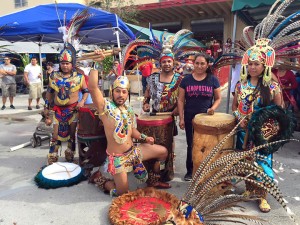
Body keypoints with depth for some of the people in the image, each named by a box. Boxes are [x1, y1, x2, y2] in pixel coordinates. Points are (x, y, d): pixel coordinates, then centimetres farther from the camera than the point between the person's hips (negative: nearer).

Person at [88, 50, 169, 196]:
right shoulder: (105, 106, -18)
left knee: (163, 151, 10)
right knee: (123, 193, 0)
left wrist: (143, 138, 5)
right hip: (117, 157, -7)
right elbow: (92, 87, -34)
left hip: (133, 150, 7)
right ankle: (99, 178, 24)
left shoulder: (128, 110, 5)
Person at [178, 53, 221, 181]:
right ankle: (190, 170, 25)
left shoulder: (213, 80, 0)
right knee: (191, 145, 11)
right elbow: (181, 100, 1)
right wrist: (181, 118, -3)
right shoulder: (186, 79, 0)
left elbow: (218, 98, 5)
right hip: (190, 118, 1)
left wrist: (213, 108, -16)